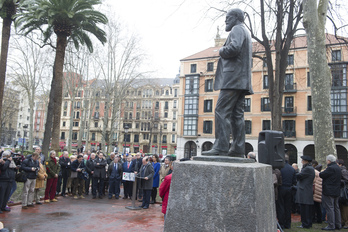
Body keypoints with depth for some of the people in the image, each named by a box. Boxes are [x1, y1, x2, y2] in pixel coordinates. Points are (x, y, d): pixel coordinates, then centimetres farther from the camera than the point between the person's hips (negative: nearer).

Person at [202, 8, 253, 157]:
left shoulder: (237, 29, 0)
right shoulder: (245, 32, 30)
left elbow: (234, 48, -20)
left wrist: (221, 51, -2)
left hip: (233, 78, -10)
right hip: (242, 80, 10)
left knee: (222, 111, -14)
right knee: (237, 114, 4)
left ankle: (221, 147, -17)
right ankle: (238, 149, 3)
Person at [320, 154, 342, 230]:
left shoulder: (330, 168, -18)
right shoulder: (338, 168, 13)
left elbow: (321, 175, -15)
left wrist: (320, 173, 8)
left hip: (329, 191, -10)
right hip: (336, 192, 10)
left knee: (329, 208, -7)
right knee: (336, 208, 14)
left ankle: (331, 225, -6)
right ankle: (338, 224, 21)